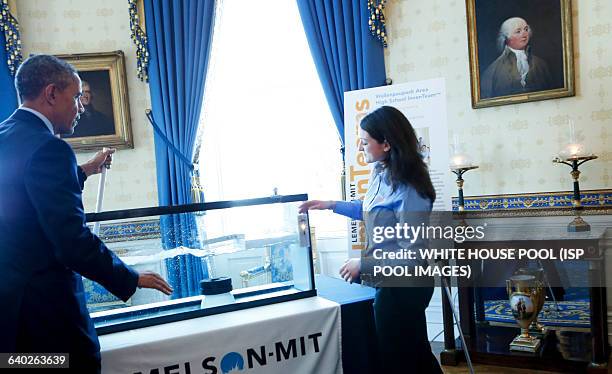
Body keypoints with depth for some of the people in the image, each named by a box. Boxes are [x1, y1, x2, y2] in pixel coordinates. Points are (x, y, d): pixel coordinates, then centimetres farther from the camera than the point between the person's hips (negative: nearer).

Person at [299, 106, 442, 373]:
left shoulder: (408, 189, -26)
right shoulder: (381, 173, 1)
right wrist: (330, 205, 16)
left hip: (403, 286, -9)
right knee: (416, 351, 24)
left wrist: (362, 264, -20)